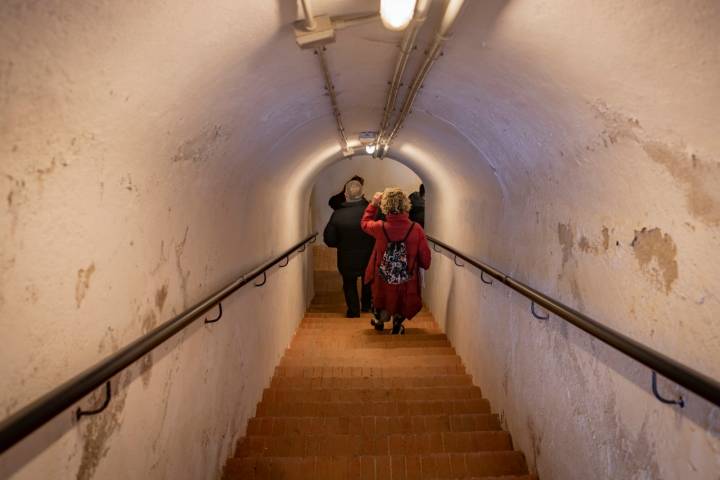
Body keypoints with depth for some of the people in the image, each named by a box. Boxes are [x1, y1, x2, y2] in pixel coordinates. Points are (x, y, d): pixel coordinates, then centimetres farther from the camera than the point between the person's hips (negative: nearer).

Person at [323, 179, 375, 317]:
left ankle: (353, 310, 25)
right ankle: (367, 305, 39)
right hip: (368, 258, 1)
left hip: (347, 259, -1)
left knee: (349, 284, 21)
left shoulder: (337, 214, -19)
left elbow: (329, 240, -12)